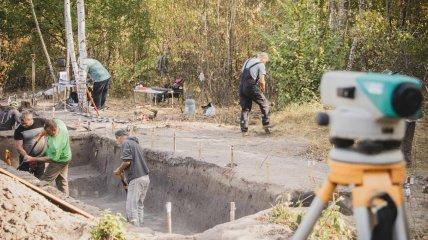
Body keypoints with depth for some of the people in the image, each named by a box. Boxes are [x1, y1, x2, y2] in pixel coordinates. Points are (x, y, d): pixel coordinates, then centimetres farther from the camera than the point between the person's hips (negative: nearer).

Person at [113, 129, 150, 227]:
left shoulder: (126, 143, -5)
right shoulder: (136, 143, 22)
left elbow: (127, 161, -16)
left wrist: (119, 170, 0)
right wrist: (123, 170, 21)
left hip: (136, 179, -9)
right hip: (145, 177, 9)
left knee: (131, 207, -8)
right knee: (139, 206, 16)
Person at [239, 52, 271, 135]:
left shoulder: (247, 61, 20)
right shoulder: (261, 65, -1)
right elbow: (262, 81, -9)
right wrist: (263, 90, 10)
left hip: (242, 87, 6)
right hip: (251, 87, -6)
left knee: (245, 109, 12)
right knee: (264, 104, 11)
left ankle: (244, 130, 8)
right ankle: (266, 125, 9)